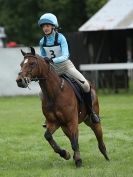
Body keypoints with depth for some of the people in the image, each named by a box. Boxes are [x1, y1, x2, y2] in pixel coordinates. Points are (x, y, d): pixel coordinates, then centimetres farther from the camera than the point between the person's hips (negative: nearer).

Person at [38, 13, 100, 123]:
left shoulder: (60, 38, -14)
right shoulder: (42, 42, -2)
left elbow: (65, 56, -24)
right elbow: (43, 58, 11)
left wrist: (52, 60, -39)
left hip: (66, 65, -4)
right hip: (52, 69, 4)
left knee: (85, 85, -20)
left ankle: (91, 111, -3)